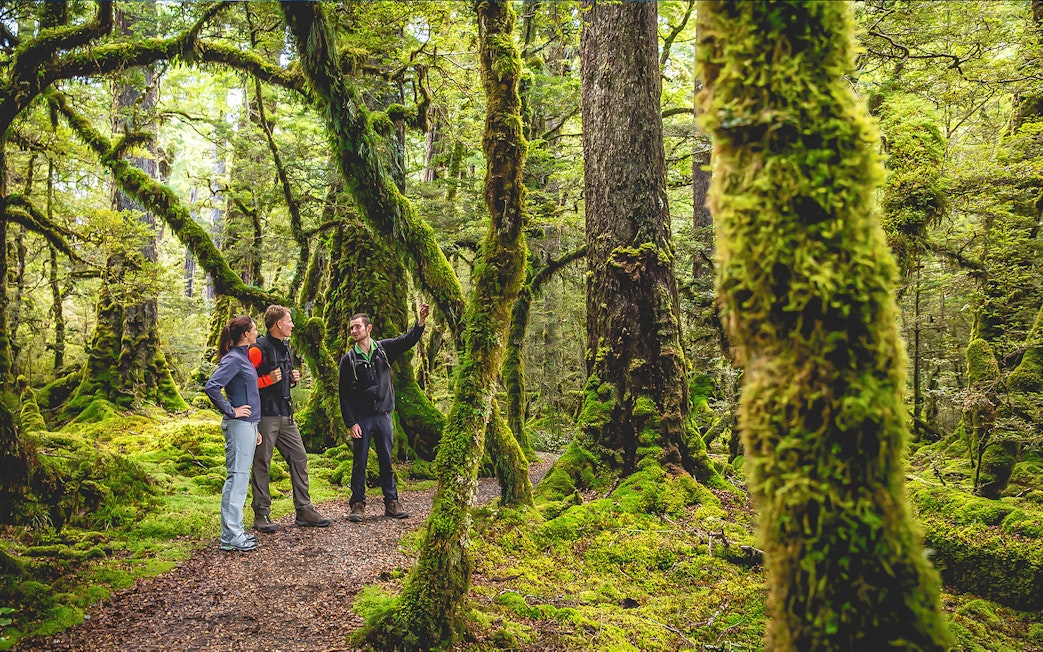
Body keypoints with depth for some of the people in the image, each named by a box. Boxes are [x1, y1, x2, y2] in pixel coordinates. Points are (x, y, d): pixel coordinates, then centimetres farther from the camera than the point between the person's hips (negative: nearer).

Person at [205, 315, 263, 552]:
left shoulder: (244, 357, 16)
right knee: (237, 477, -7)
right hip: (239, 425, -10)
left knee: (241, 478, 13)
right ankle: (230, 536, -4)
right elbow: (212, 387, -25)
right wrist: (230, 411, -16)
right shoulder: (233, 359, -13)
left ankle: (234, 530, 20)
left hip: (248, 424, 10)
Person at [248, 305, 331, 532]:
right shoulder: (259, 349, -11)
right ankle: (261, 514, 10)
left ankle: (304, 510, 14)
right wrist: (268, 380, -22)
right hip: (265, 416, -8)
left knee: (299, 458, 7)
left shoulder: (285, 347, 16)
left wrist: (293, 379, 9)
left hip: (285, 415, 8)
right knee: (262, 464, 1)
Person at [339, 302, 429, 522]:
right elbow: (344, 394, -2)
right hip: (361, 418, -2)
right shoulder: (348, 359, -2)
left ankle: (391, 503, 16)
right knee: (359, 462, 3)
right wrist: (350, 423, -8)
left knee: (387, 461, 8)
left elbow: (408, 340, -7)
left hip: (383, 415, 2)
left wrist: (420, 322, -26)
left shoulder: (384, 348, 4)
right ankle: (357, 504, 13)